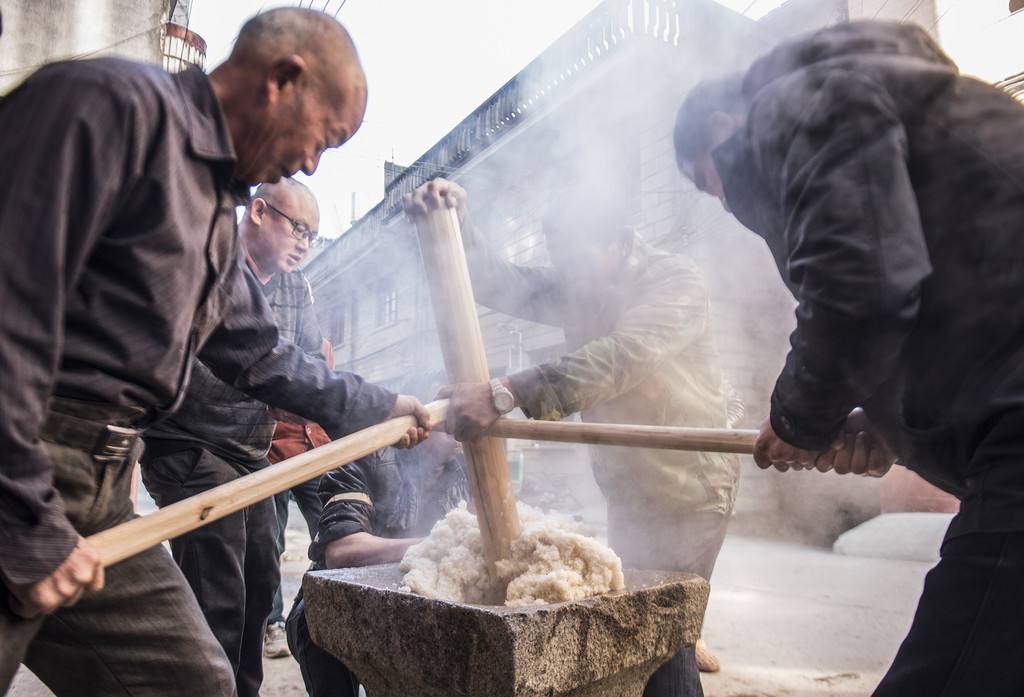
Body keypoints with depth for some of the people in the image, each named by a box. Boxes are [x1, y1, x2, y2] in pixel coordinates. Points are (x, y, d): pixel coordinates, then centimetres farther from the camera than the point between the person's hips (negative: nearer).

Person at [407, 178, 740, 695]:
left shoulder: (674, 279, -18)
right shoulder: (573, 289, 4)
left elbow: (621, 356, -35)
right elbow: (495, 281, -8)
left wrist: (506, 394, -45)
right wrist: (455, 223, -27)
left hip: (689, 486, -7)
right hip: (626, 491, 7)